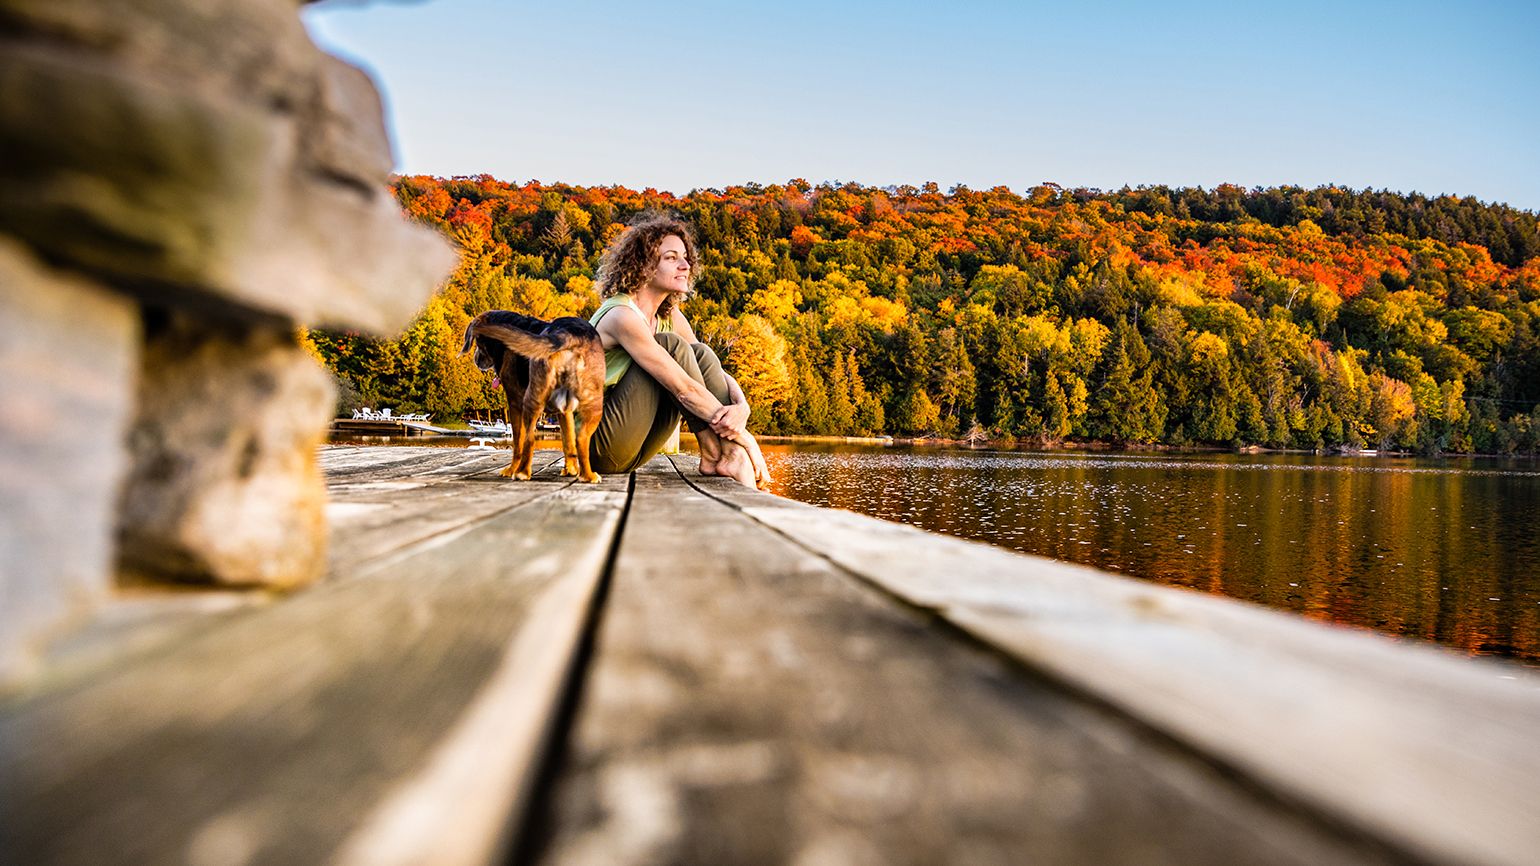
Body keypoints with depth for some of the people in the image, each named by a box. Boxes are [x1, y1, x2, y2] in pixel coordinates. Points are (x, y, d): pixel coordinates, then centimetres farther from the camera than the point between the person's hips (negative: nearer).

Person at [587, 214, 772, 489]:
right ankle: (713, 455, -15)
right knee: (672, 346, -19)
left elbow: (718, 374, 4)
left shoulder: (670, 316, 8)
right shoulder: (622, 316, -20)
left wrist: (742, 407, -19)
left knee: (700, 353, -7)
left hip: (633, 450, 8)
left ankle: (732, 457, -18)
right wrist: (743, 437, -21)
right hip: (599, 447, -8)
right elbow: (684, 389, -24)